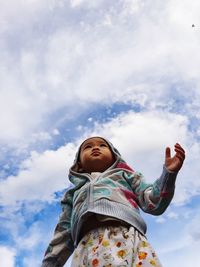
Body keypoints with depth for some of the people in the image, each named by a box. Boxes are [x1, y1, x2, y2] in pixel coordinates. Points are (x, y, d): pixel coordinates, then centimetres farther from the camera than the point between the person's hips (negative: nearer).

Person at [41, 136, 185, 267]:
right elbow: (64, 236, 31)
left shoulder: (124, 174, 31)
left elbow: (153, 203, 17)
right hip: (88, 245, 1)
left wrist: (169, 172, 2)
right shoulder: (74, 192, 35)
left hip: (129, 235, -1)